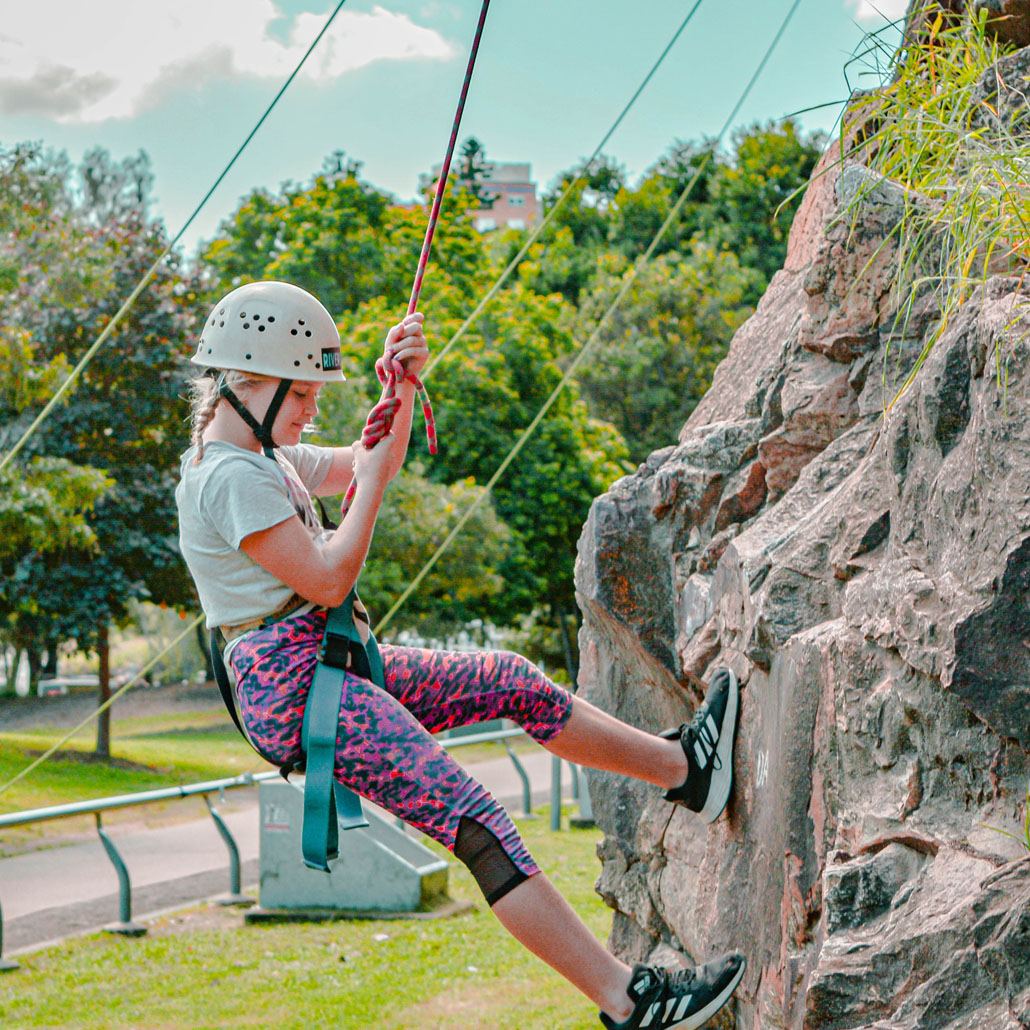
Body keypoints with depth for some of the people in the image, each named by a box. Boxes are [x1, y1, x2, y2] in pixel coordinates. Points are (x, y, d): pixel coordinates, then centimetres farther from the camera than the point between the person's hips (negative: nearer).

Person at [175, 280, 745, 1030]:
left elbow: (367, 465, 23)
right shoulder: (228, 478, -18)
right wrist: (371, 484, -9)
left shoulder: (262, 457, 14)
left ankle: (686, 768, 29)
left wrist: (403, 384, 6)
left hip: (333, 665, 11)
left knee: (513, 681, 14)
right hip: (295, 690, -11)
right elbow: (327, 581, -20)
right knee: (476, 823, -16)